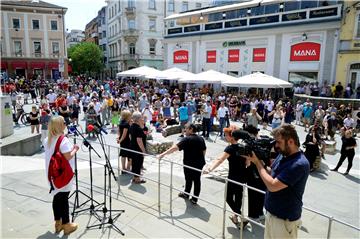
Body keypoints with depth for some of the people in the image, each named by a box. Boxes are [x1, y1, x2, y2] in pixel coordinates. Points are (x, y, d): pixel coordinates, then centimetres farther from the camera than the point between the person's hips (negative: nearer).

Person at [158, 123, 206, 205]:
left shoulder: (186, 139, -18)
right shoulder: (201, 139, 4)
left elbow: (175, 147, -28)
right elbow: (204, 151, 12)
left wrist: (163, 154, -31)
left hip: (189, 164, -5)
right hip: (199, 163, 5)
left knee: (189, 180, 14)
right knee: (197, 180, 11)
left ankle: (186, 194, 36)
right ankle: (194, 199, 19)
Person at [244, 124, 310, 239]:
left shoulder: (299, 164, -27)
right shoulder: (282, 155, 1)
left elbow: (273, 186, -28)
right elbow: (271, 175, 9)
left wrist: (257, 162, -19)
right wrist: (260, 158, -9)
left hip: (285, 219, -8)